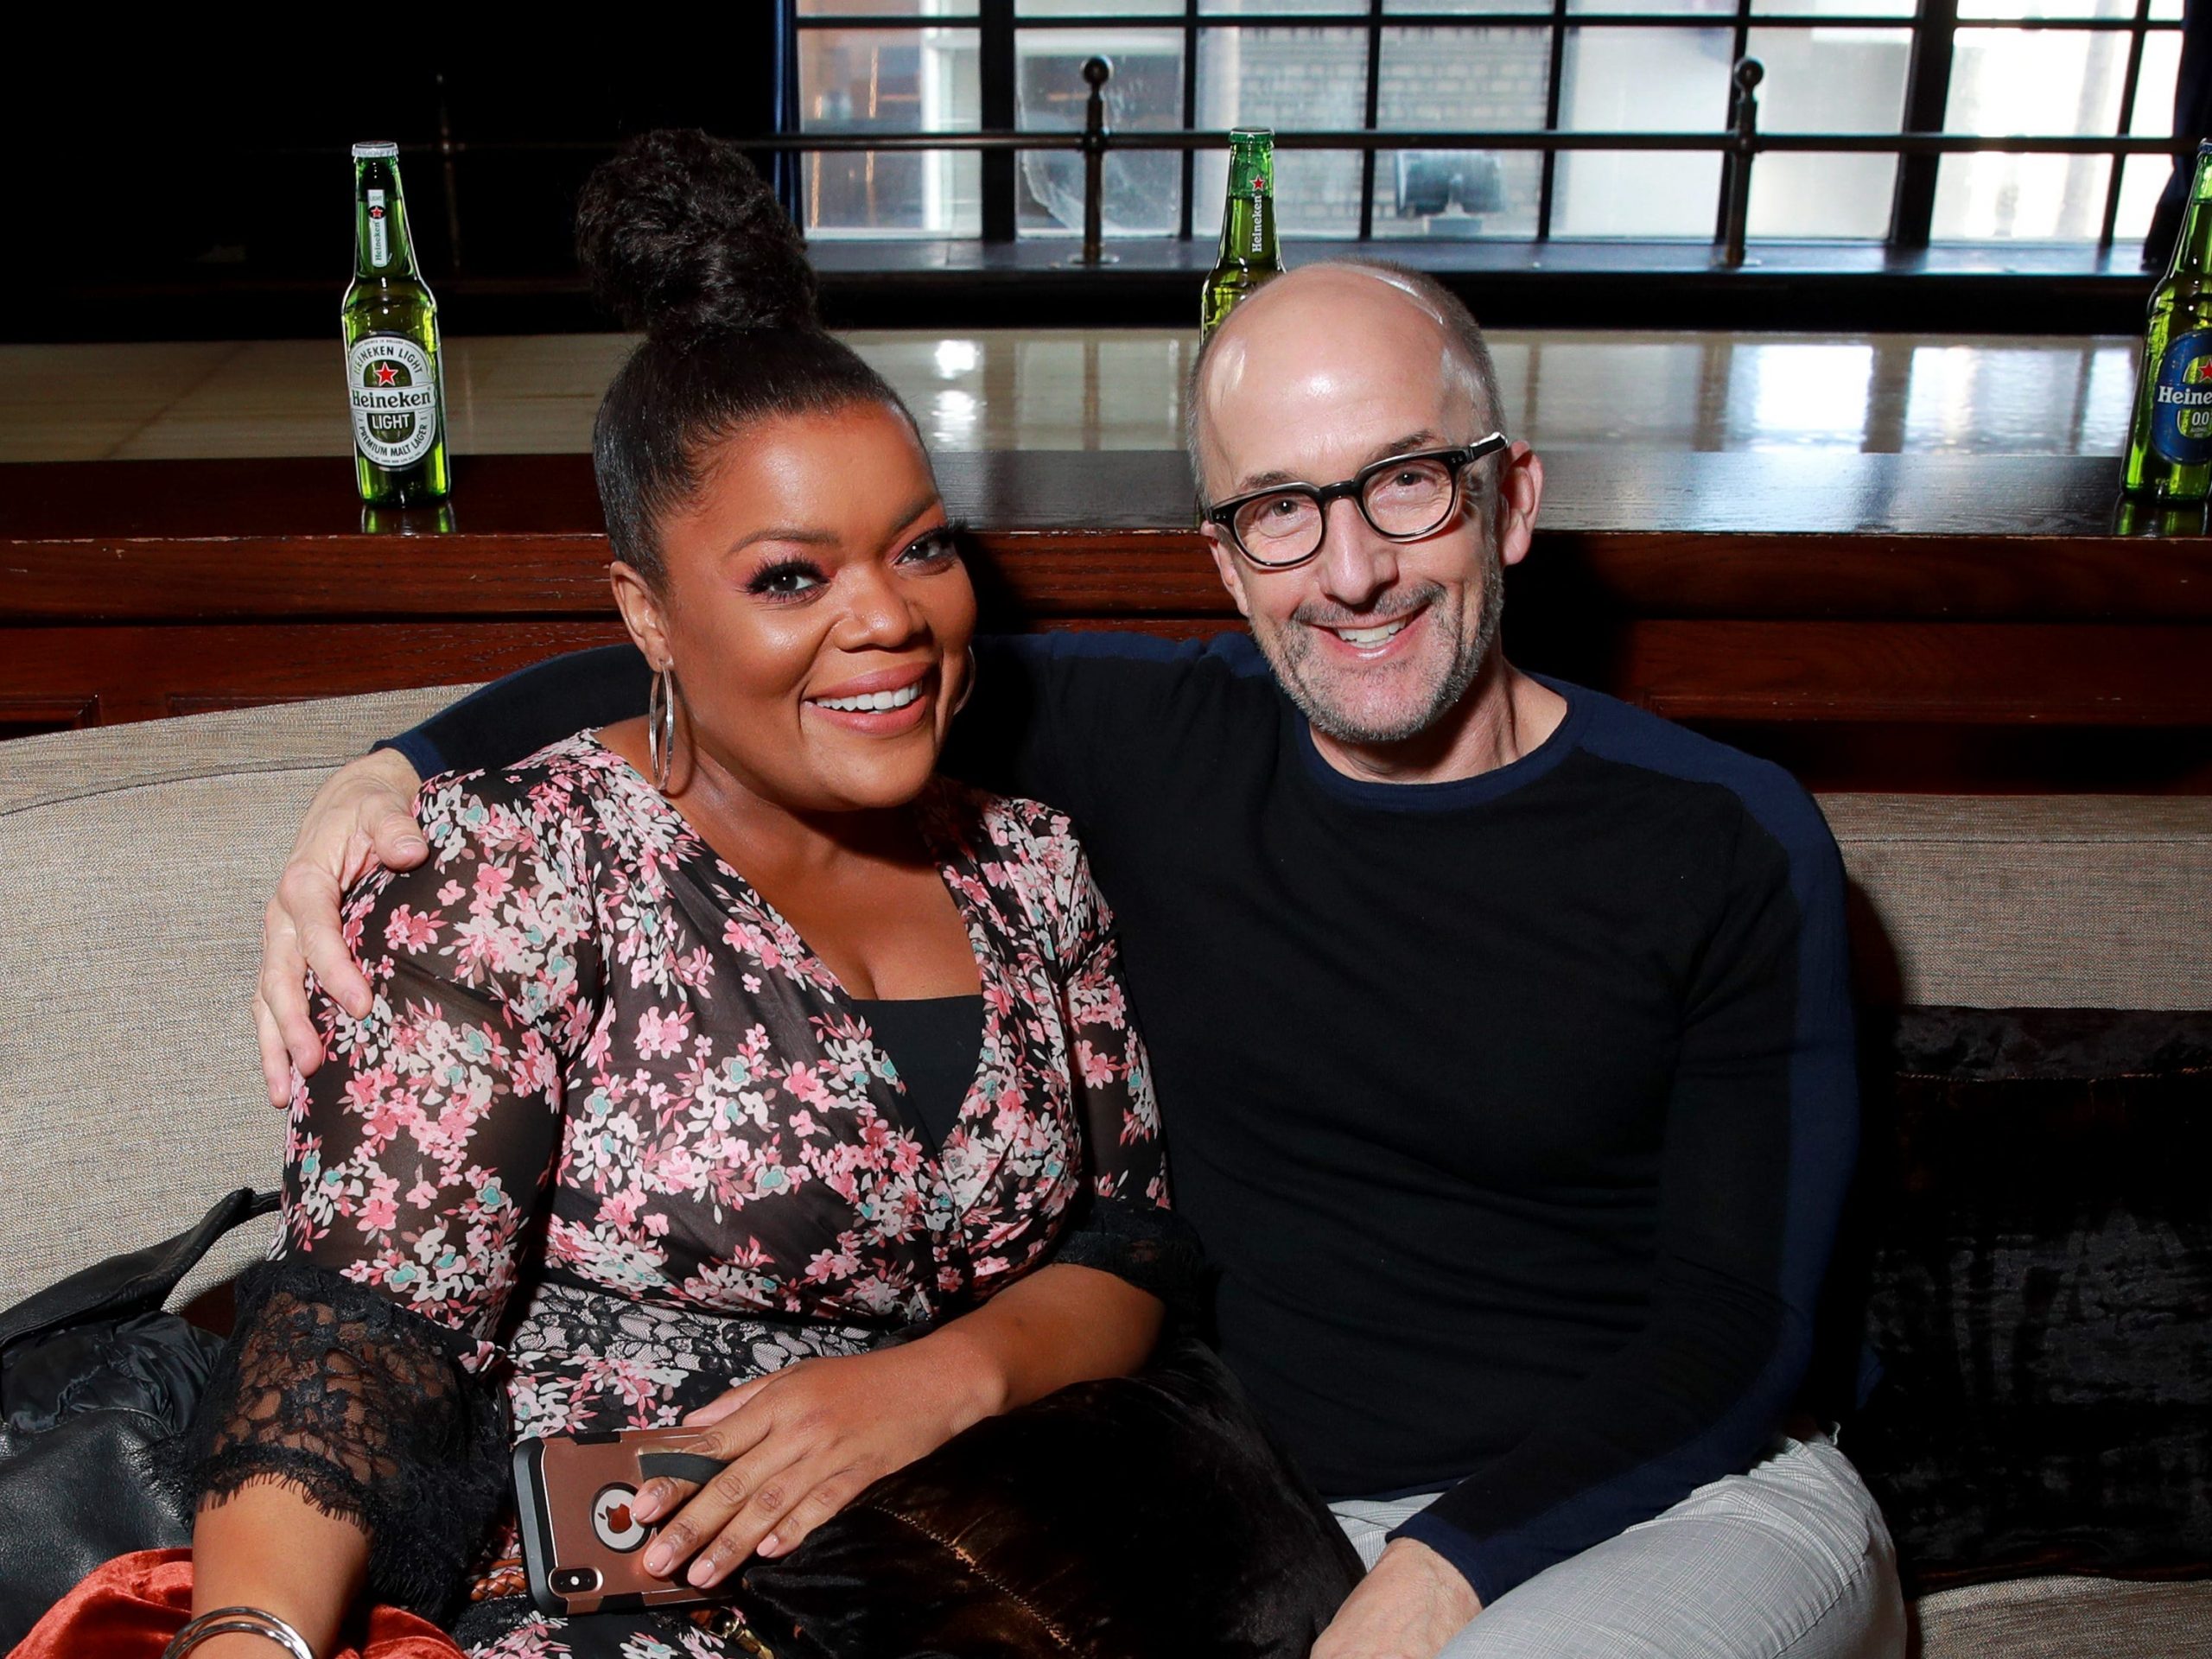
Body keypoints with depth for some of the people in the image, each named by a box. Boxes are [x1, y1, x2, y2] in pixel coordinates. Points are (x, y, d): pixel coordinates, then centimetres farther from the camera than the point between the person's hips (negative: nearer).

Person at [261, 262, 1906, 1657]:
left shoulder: (1729, 845, -7)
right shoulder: (1157, 745, -1)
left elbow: (1742, 1331, -6)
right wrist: (395, 773, -12)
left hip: (1685, 1501, -2)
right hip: (1274, 1506, 3)